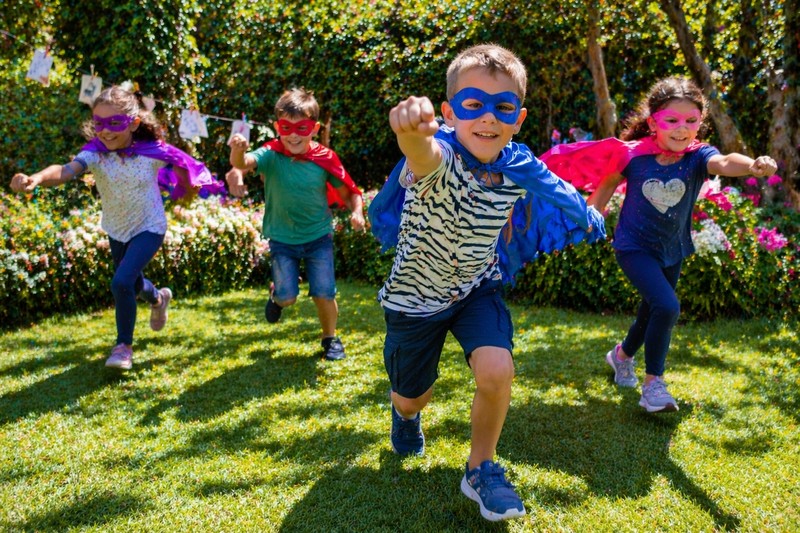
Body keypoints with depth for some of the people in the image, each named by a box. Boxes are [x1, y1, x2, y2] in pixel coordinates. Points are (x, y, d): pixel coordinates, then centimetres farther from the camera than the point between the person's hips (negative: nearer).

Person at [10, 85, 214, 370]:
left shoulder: (153, 152, -25)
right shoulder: (95, 153, -24)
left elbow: (182, 163, -5)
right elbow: (66, 170, -44)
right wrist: (37, 178, -64)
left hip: (149, 228, -4)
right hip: (116, 231, 4)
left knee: (121, 282, -21)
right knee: (133, 285, 24)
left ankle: (124, 345, 2)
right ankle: (159, 298, 61)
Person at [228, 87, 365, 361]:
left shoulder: (324, 158, -13)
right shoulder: (271, 155, -16)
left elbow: (349, 192, -3)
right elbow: (244, 163, -37)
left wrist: (357, 212, -23)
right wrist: (237, 152, -60)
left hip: (319, 237, 0)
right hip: (282, 238, 0)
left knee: (324, 294, -1)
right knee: (287, 297, 0)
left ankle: (331, 338, 27)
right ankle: (276, 294, 38)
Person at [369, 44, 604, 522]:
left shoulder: (518, 166, -17)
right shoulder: (440, 156, -32)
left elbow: (558, 191, 8)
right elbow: (423, 156, -60)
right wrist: (412, 131, -82)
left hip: (478, 288, 2)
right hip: (416, 295, -2)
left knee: (497, 371, -22)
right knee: (411, 395, 13)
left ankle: (481, 469, 7)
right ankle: (407, 415, 56)